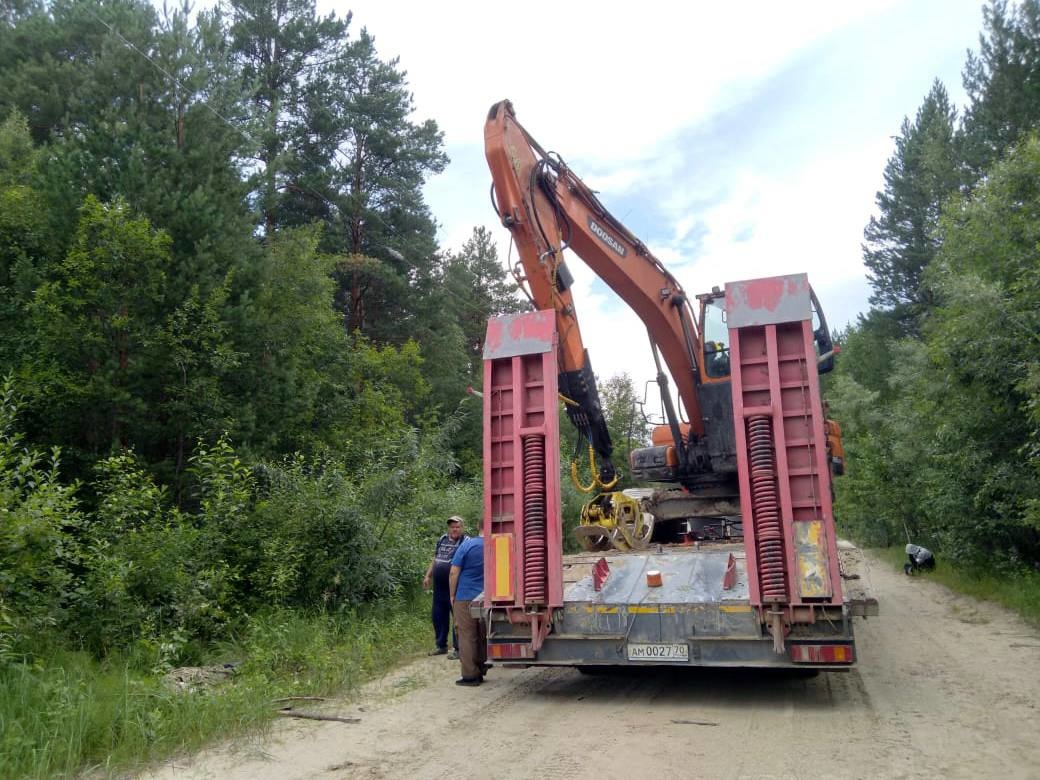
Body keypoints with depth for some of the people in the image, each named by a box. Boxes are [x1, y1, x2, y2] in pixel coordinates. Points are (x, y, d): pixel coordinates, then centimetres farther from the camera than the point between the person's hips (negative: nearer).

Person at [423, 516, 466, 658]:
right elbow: (435, 559, 23)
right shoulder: (442, 539, 13)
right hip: (439, 587, 7)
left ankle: (458, 648, 9)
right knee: (437, 616, 15)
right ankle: (441, 645, 30)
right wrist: (428, 576, 19)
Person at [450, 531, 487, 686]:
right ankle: (481, 671, 22)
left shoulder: (467, 545, -11)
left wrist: (452, 595, 0)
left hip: (466, 598, -4)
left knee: (467, 636, 3)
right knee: (483, 636, 15)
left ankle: (470, 675, 6)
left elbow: (454, 572, -9)